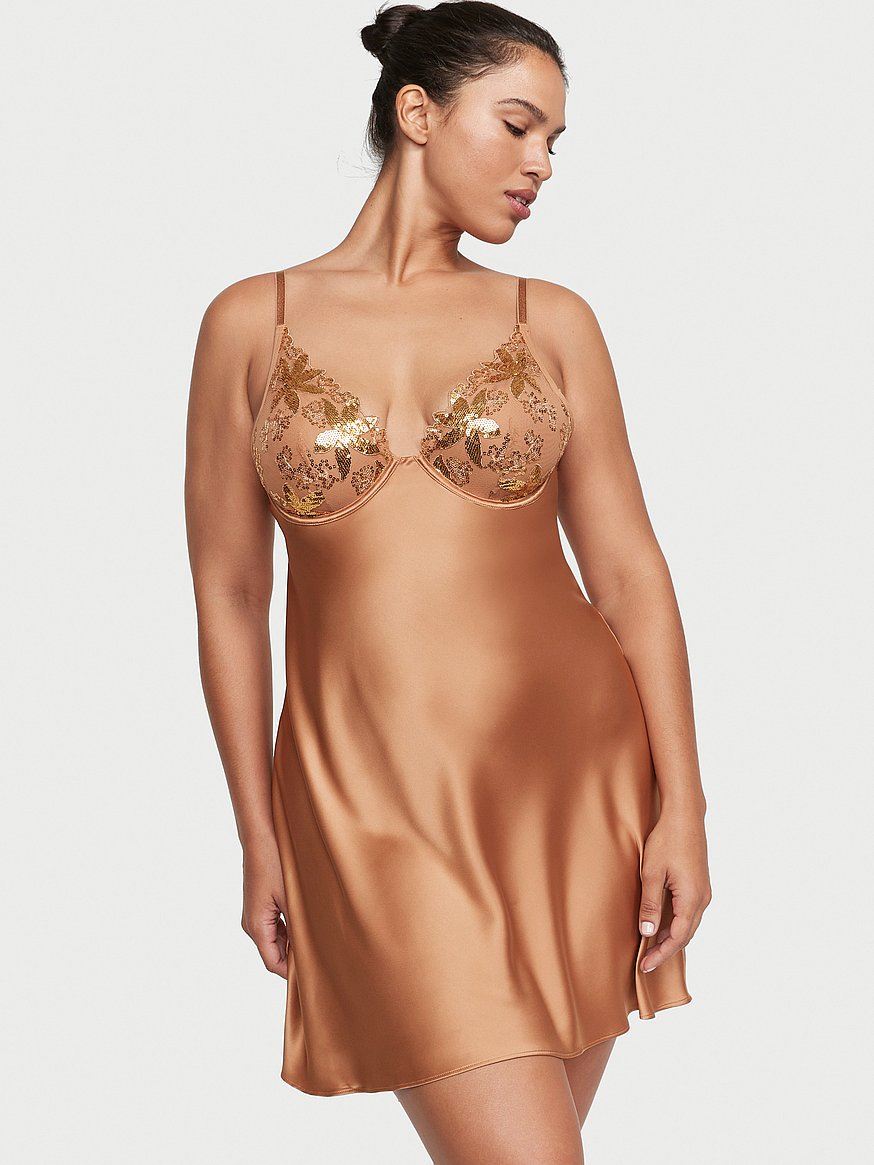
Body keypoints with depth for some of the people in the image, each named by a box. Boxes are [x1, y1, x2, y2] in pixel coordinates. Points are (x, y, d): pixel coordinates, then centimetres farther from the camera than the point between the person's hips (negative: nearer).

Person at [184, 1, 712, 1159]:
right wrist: (259, 841, 5)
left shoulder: (551, 321, 6)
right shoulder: (253, 322, 2)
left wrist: (681, 806, -2)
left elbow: (627, 568, 5)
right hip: (376, 799, -2)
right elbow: (229, 597, 5)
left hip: (572, 771, 2)